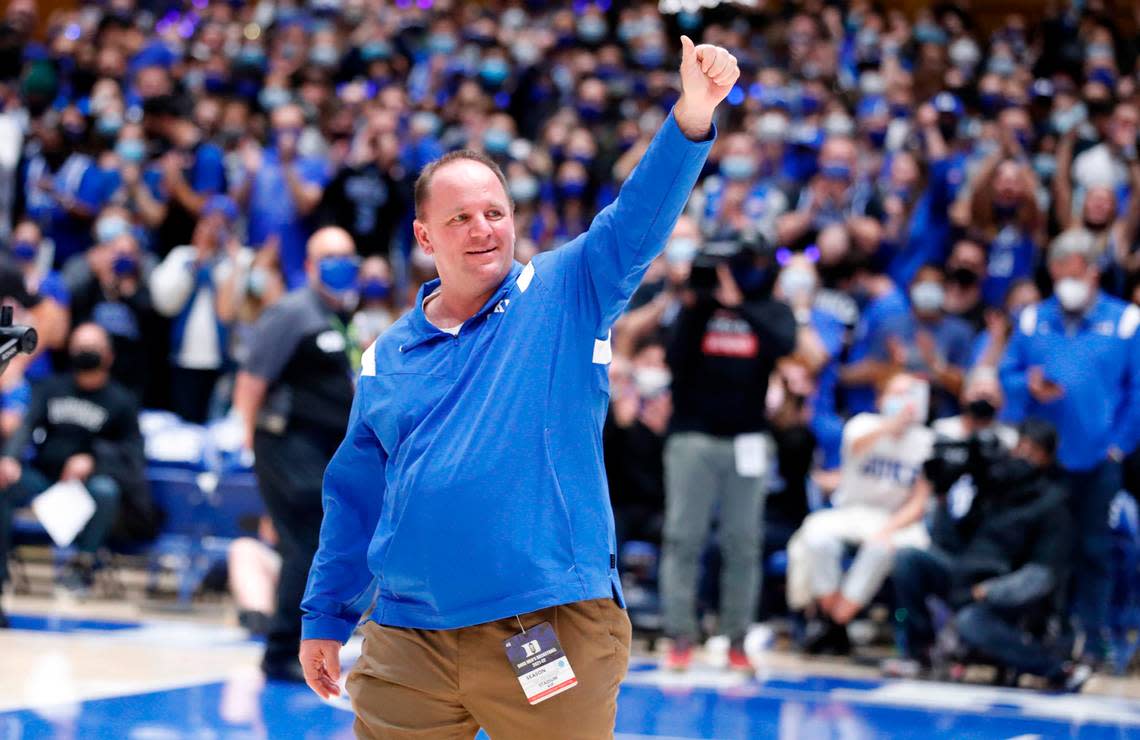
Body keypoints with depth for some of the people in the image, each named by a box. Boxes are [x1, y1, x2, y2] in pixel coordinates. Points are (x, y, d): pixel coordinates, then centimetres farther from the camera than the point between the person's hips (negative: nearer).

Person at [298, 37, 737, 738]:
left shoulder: (563, 294, 3)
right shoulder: (386, 359, 12)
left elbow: (639, 219, -12)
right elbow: (356, 496, 17)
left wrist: (692, 116, -28)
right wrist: (325, 619, 16)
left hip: (553, 628, -3)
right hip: (408, 640, 3)